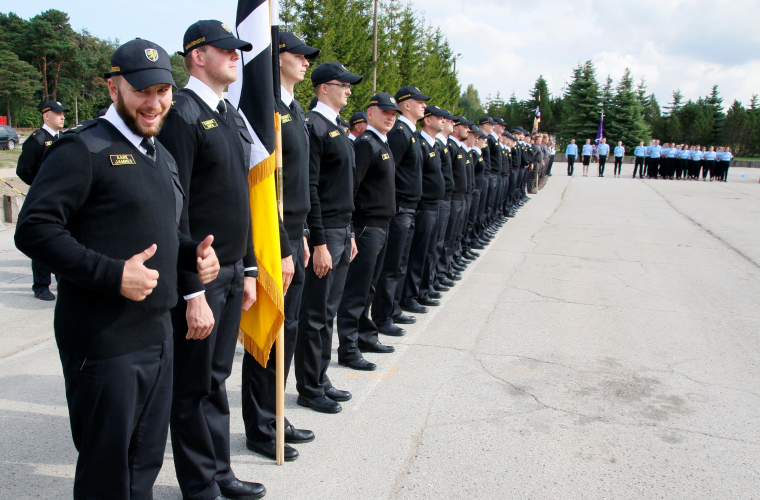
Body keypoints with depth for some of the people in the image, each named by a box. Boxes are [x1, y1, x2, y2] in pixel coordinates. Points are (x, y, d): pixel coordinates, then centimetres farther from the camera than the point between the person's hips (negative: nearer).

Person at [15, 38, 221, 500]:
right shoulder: (83, 148, -11)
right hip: (105, 341, -7)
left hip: (159, 334, 8)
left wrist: (194, 253, 3)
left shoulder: (164, 157, 16)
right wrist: (113, 275, -24)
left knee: (146, 461, 20)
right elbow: (34, 229, -17)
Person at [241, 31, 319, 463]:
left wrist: (300, 237, 17)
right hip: (274, 242, -9)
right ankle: (260, 429, 18)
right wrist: (281, 250, -20)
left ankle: (275, 416, 32)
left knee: (287, 330, 17)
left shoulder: (294, 108, 15)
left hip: (292, 237, 10)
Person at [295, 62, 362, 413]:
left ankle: (321, 380, 27)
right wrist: (319, 243, -20)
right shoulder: (314, 125, -13)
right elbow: (310, 189, -18)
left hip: (342, 233, 9)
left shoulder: (337, 129, 17)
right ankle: (309, 389, 13)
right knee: (315, 315, 1)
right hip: (324, 234, -9)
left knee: (328, 313, 15)